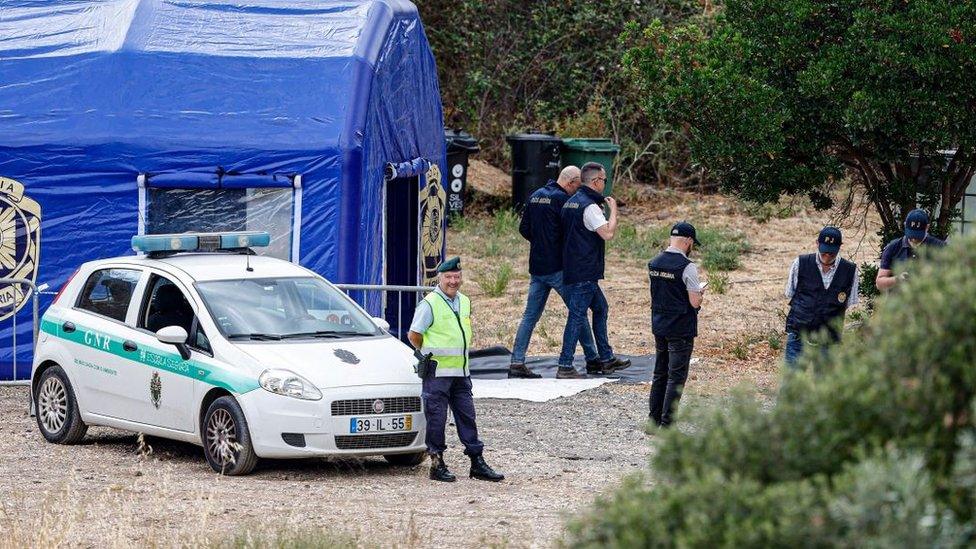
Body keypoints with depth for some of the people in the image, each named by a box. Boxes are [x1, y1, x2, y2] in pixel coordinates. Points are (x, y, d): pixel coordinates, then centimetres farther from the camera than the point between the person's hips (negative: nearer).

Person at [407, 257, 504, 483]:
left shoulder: (465, 302, 11)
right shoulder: (429, 304, -11)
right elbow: (414, 335, -9)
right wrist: (430, 354, 3)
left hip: (461, 371, 7)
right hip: (437, 372, -6)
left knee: (467, 417, 8)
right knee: (436, 419, -1)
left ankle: (477, 463, 11)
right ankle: (437, 464, 5)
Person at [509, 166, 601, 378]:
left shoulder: (535, 196, 11)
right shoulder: (563, 199, -13)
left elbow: (524, 229, 14)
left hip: (536, 267, 7)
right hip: (558, 266, -7)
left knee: (530, 315, 5)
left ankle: (517, 362, -2)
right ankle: (592, 359, 12)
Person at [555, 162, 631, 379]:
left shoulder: (571, 202, 14)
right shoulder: (589, 206, -16)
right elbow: (608, 233, -23)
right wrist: (613, 210, -10)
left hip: (572, 269, 10)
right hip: (584, 273, -10)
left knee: (601, 308, 19)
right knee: (577, 315, -7)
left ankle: (606, 359, 24)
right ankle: (565, 366, -7)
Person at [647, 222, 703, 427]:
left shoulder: (653, 264, 4)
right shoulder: (687, 267, -17)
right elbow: (695, 302, -18)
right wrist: (700, 293, 5)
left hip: (658, 326, 7)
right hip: (681, 330, -7)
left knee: (659, 374, 16)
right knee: (676, 377, -1)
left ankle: (654, 420, 19)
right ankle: (666, 424, -3)